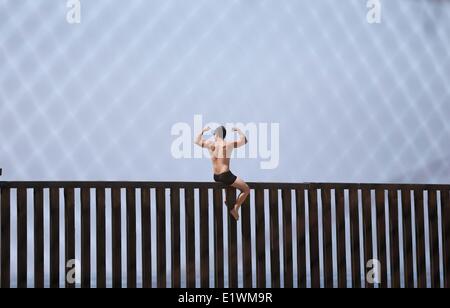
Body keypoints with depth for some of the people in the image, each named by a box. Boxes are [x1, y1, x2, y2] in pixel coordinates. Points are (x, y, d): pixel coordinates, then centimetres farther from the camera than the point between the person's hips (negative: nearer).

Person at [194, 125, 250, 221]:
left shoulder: (210, 144, 1)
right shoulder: (229, 144, -9)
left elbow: (197, 141, 20)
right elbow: (245, 141, 0)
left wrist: (203, 131, 30)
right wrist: (238, 130, 13)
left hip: (216, 177, 6)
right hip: (225, 176, -6)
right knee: (246, 189, 5)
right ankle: (235, 209, -5)